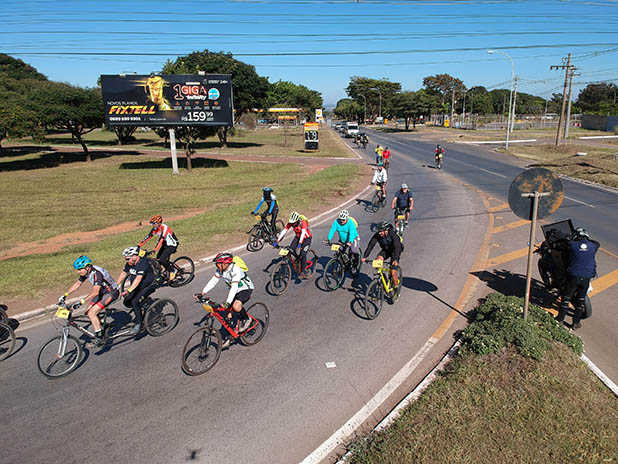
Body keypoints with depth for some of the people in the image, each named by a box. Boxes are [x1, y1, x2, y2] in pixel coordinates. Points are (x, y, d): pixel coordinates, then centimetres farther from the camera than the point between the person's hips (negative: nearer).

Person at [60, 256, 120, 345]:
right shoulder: (85, 272, -3)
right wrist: (65, 295, 5)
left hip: (112, 292, -9)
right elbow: (77, 284, 10)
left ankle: (99, 336, -4)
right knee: (88, 312, 2)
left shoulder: (96, 273, -30)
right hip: (102, 291, 9)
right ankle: (102, 329, 19)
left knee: (91, 313, -18)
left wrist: (82, 301, -39)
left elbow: (95, 292, -36)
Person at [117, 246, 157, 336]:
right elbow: (123, 274, 8)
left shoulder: (143, 263, -27)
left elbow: (138, 279, -36)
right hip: (138, 287, 8)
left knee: (134, 301, -23)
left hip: (149, 286, -8)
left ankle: (138, 324, -13)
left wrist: (129, 290, -43)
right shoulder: (129, 263, -1)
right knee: (127, 302, -3)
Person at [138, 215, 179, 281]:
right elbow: (148, 237, -5)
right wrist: (138, 245, -14)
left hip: (172, 245, -9)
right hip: (165, 244, 9)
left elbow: (161, 239, -36)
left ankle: (172, 272, 2)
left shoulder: (164, 228, -26)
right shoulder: (155, 229, -2)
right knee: (158, 259, 3)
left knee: (162, 260, -19)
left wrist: (154, 250, -45)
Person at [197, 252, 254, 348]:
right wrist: (202, 293, -16)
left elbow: (234, 288, -39)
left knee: (236, 306, -34)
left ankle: (246, 319, -5)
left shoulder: (236, 270, -32)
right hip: (235, 290, 7)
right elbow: (213, 281, -6)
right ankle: (226, 339, 10)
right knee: (229, 315, 0)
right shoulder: (220, 270, -9)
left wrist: (227, 303, -48)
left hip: (246, 289, -7)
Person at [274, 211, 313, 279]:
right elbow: (284, 231, -19)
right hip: (298, 237, 5)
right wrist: (277, 242, -26)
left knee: (303, 254, -18)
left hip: (306, 238, -5)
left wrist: (299, 244, -52)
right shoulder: (290, 222, -16)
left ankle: (302, 271, -7)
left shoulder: (303, 222, -31)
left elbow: (303, 233, -41)